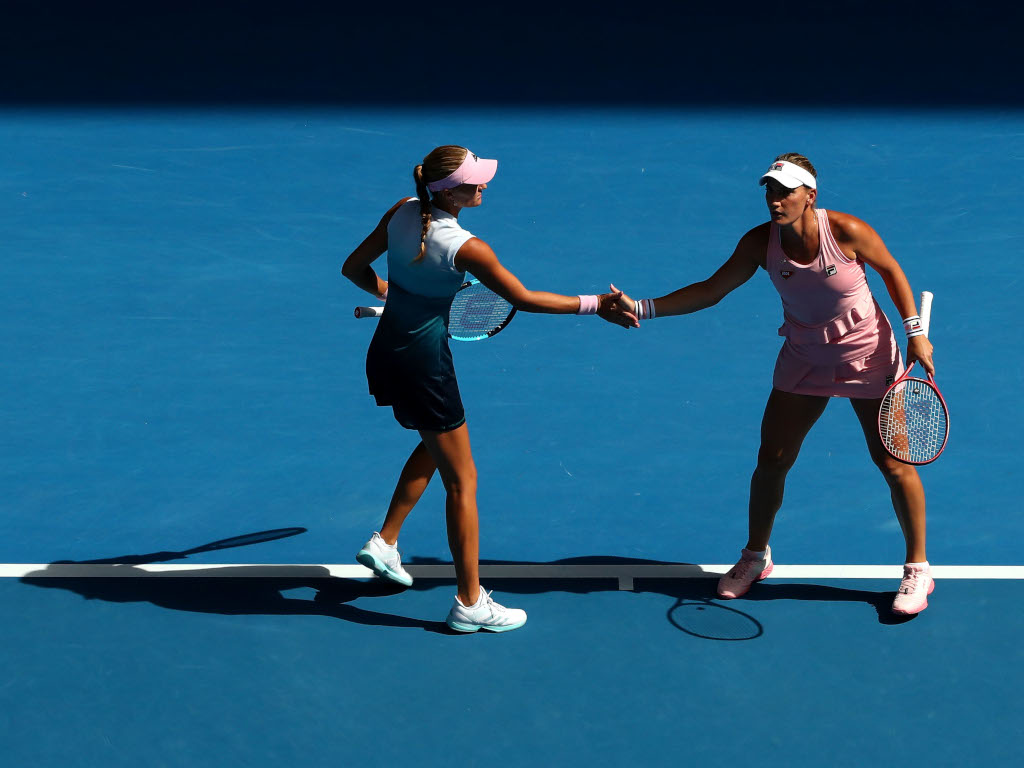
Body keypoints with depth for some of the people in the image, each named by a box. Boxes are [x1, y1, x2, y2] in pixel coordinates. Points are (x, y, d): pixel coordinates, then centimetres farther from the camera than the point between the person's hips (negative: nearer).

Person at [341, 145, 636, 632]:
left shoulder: (402, 213, -5)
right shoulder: (464, 247, -25)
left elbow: (354, 268, 5)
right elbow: (524, 299, -16)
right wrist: (595, 306, -9)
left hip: (386, 354, 8)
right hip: (424, 366, -8)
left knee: (433, 445, 32)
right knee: (461, 482, 5)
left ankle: (384, 542, 36)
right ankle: (470, 603, 12)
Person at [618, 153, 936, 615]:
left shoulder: (847, 231, -23)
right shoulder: (760, 243, -15)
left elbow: (891, 270, -6)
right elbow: (710, 291, -8)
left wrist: (915, 333, -9)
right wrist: (642, 308, -17)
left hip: (868, 357, -3)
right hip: (804, 360, 3)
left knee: (893, 464, -1)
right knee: (771, 460, 4)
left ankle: (917, 569, 16)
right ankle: (755, 558, 26)